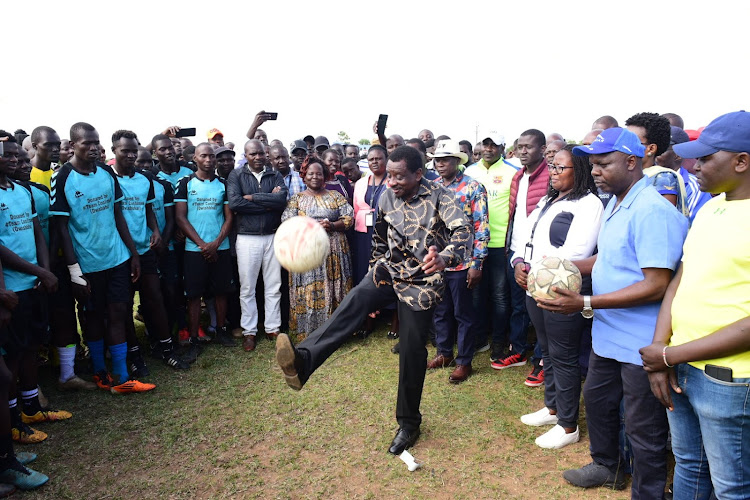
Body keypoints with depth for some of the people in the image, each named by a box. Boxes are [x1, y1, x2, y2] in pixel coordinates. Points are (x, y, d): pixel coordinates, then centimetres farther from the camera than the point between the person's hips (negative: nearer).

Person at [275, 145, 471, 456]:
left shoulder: (439, 197, -13)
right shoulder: (387, 197, 2)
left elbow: (463, 231, -29)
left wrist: (444, 257, -51)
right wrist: (375, 275, 20)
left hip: (421, 281, -3)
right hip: (389, 270, 4)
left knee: (412, 352, 2)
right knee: (354, 301, -28)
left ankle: (408, 424, 22)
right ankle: (302, 361, -45)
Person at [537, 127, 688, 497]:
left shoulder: (652, 211, -24)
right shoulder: (614, 205, 8)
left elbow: (656, 285, -27)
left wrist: (585, 304, -28)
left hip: (639, 343, -10)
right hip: (608, 335, 10)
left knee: (643, 427, 8)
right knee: (597, 398, 26)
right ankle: (607, 467, 49)